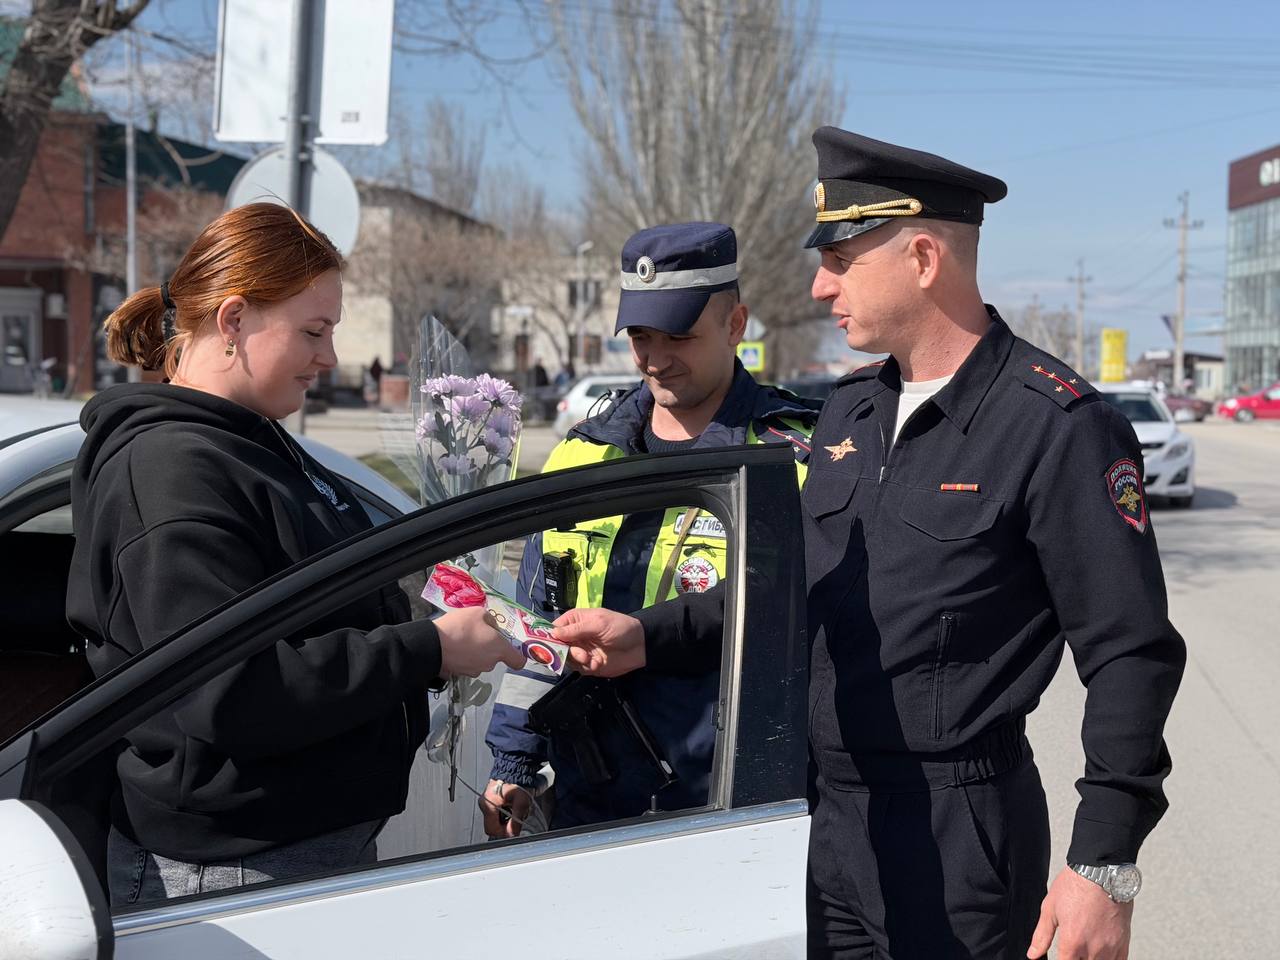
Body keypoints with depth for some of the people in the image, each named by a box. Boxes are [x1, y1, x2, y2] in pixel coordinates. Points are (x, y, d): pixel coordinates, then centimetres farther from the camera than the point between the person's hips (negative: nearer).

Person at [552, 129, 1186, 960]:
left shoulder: (1058, 424, -13)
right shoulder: (851, 410, 11)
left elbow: (1131, 654, -14)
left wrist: (1105, 866, -17)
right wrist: (649, 638, 9)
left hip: (958, 837, -7)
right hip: (824, 821, 7)